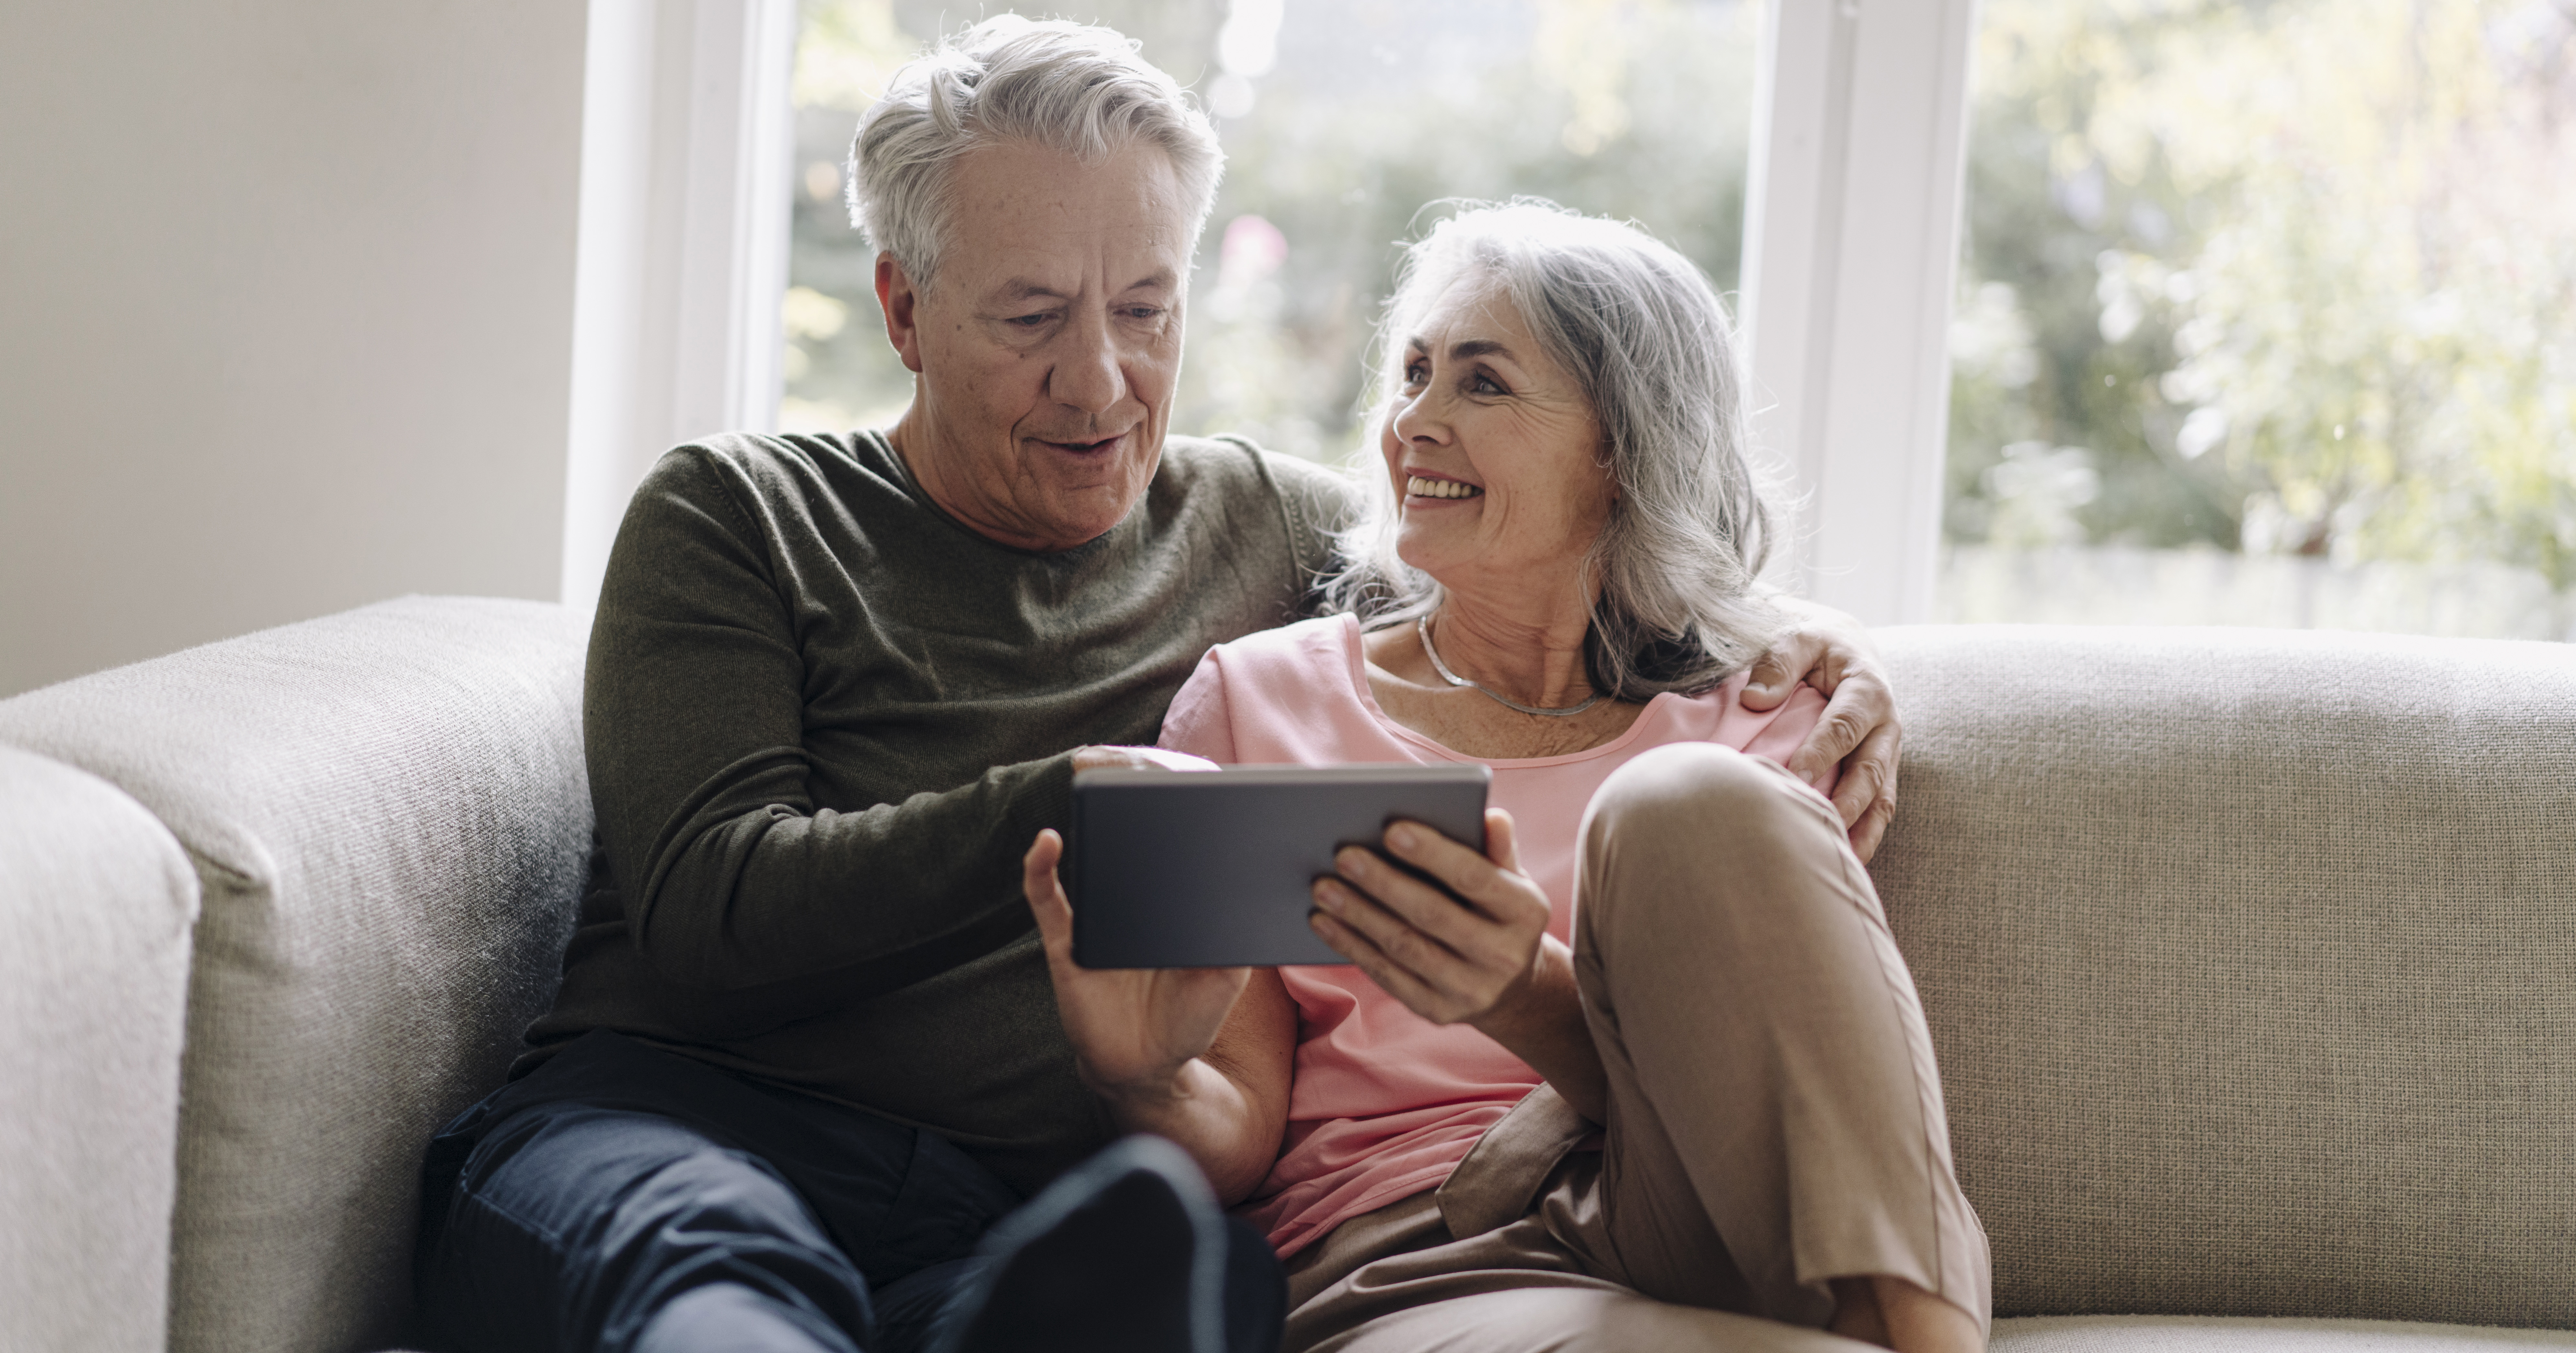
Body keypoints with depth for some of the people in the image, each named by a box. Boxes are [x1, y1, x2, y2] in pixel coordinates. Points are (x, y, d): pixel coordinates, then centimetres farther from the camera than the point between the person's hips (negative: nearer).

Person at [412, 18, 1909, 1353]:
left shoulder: (1268, 528, 25)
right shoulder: (740, 520, 14)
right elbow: (706, 911, -1)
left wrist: (1813, 641, 14)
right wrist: (1065, 805, -14)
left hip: (1049, 1196, 3)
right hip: (690, 1116, -2)